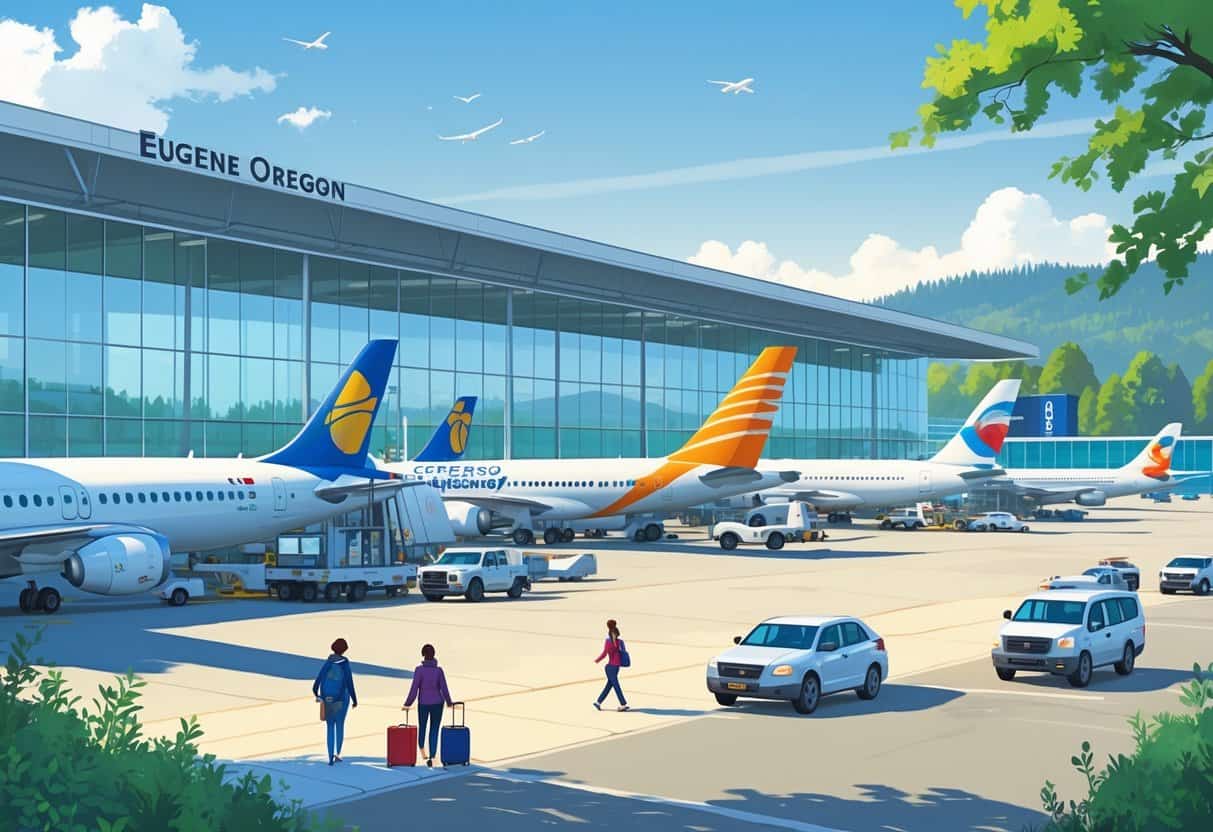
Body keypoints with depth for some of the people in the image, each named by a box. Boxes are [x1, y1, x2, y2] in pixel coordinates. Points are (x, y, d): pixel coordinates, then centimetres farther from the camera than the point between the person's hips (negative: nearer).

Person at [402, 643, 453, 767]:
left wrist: (407, 703, -2)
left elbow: (414, 688, -12)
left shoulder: (419, 669, -12)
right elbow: (444, 688, -1)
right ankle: (431, 758, -2)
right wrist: (449, 703, 13)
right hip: (437, 703, 1)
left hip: (423, 703, -1)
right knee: (434, 731, 5)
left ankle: (422, 751, 34)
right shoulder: (439, 670, -5)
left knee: (422, 727, 23)